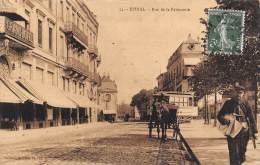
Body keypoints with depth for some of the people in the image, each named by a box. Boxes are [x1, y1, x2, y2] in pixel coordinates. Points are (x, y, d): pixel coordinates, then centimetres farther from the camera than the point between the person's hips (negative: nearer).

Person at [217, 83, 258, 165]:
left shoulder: (245, 104, 3)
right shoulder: (228, 104, -3)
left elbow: (251, 118, 8)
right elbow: (220, 116, -1)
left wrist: (254, 131, 5)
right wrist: (226, 121, -22)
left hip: (244, 133, 3)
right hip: (233, 133, -2)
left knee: (242, 153, 14)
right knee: (234, 155, -4)